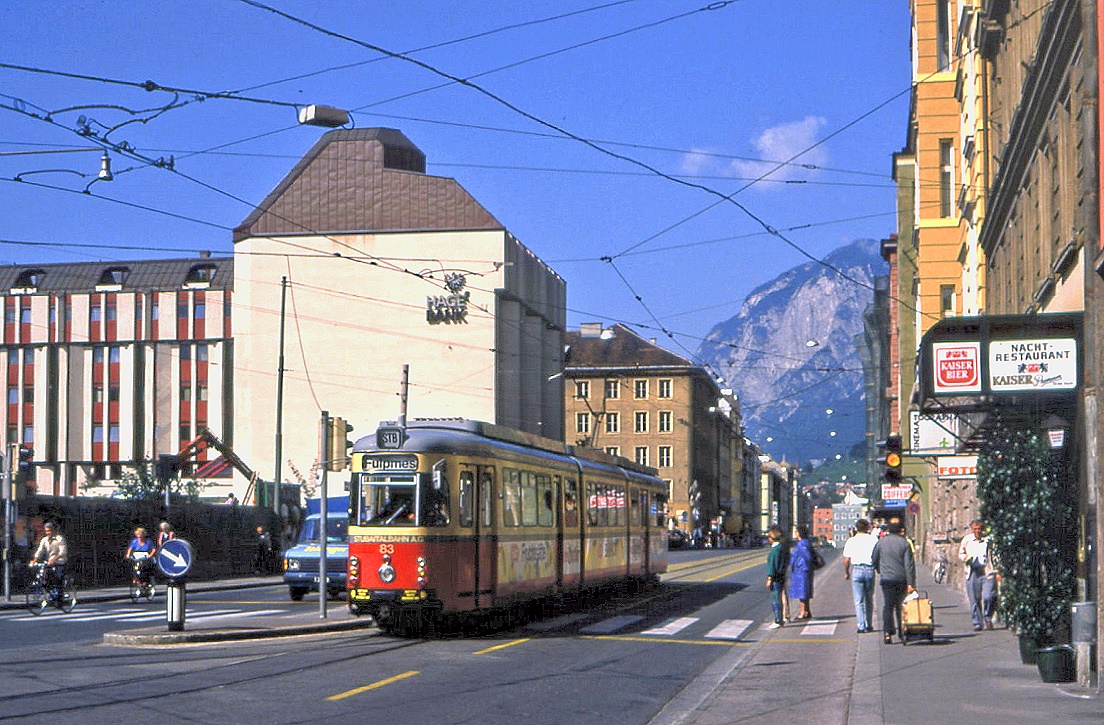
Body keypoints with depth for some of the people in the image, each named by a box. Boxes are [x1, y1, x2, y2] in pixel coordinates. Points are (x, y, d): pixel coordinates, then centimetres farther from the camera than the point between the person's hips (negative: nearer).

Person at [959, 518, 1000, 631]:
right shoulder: (967, 540, 9)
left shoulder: (989, 539, 4)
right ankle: (977, 623, 12)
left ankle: (988, 617, 10)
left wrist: (998, 572, 3)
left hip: (987, 572, -2)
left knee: (989, 597, -15)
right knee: (974, 600, 2)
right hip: (973, 573, 2)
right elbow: (960, 553, 20)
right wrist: (966, 558, -4)